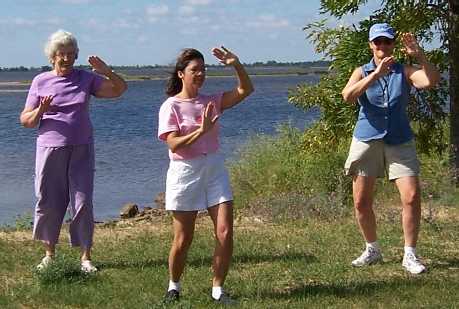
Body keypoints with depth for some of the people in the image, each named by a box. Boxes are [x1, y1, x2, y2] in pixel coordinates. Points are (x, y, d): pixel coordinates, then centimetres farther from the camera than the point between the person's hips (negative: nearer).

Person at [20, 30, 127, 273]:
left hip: (81, 151, 0)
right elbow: (26, 120, 4)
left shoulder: (86, 79, 5)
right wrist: (40, 111, -18)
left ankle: (85, 257, 5)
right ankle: (49, 253, 22)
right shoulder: (40, 82, 3)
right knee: (48, 202, 5)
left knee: (82, 203, -2)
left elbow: (119, 89, 2)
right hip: (50, 150, 0)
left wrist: (105, 71, -16)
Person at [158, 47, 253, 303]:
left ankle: (218, 289, 9)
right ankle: (174, 286, 27)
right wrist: (202, 131, -27)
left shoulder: (211, 101, 7)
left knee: (225, 234, -6)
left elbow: (246, 90, 1)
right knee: (183, 240, 3)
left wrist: (237, 65, -14)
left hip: (215, 170, 4)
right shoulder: (171, 106, -6)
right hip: (185, 173, -4)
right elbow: (174, 144, -16)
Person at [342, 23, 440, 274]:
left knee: (412, 197, -12)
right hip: (367, 139, 1)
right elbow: (348, 95, -18)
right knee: (361, 202, 2)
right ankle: (372, 250, 22)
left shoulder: (404, 72, 3)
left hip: (399, 141, 0)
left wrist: (419, 56, -26)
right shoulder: (362, 72, 3)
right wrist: (376, 74, -26)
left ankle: (410, 256, -1)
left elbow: (432, 81, -15)